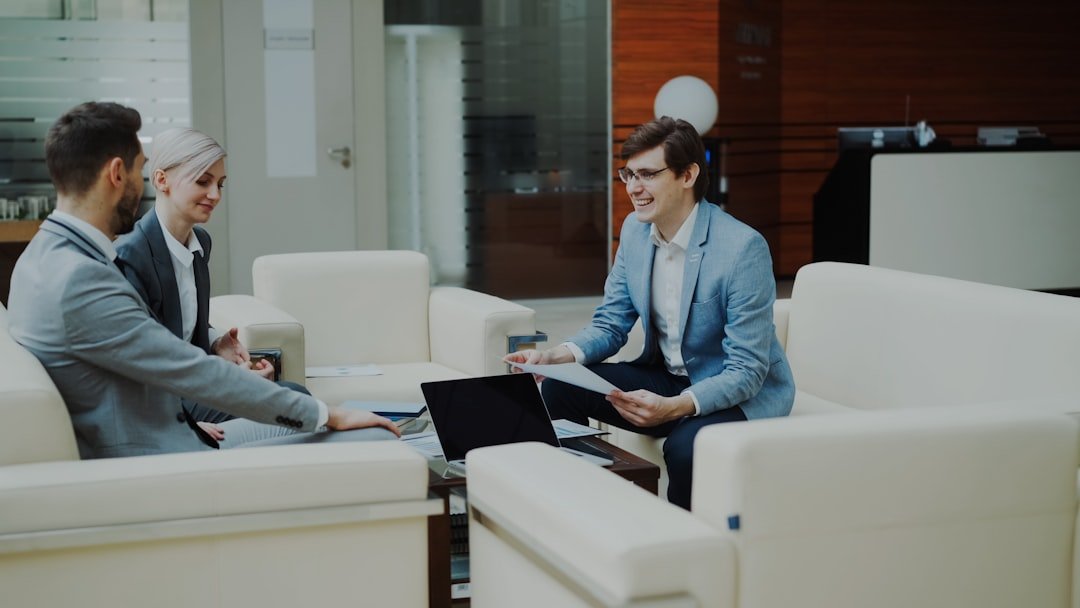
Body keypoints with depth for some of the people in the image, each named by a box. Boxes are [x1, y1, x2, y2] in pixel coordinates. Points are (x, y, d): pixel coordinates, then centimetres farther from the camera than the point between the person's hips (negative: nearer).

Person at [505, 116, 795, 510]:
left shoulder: (743, 248, -24)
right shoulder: (635, 230, -3)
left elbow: (746, 372, -25)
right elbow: (611, 324, 5)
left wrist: (673, 407, -41)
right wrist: (558, 356, -16)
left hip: (745, 395, -6)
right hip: (665, 376, 6)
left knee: (686, 444, -36)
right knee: (559, 388, -11)